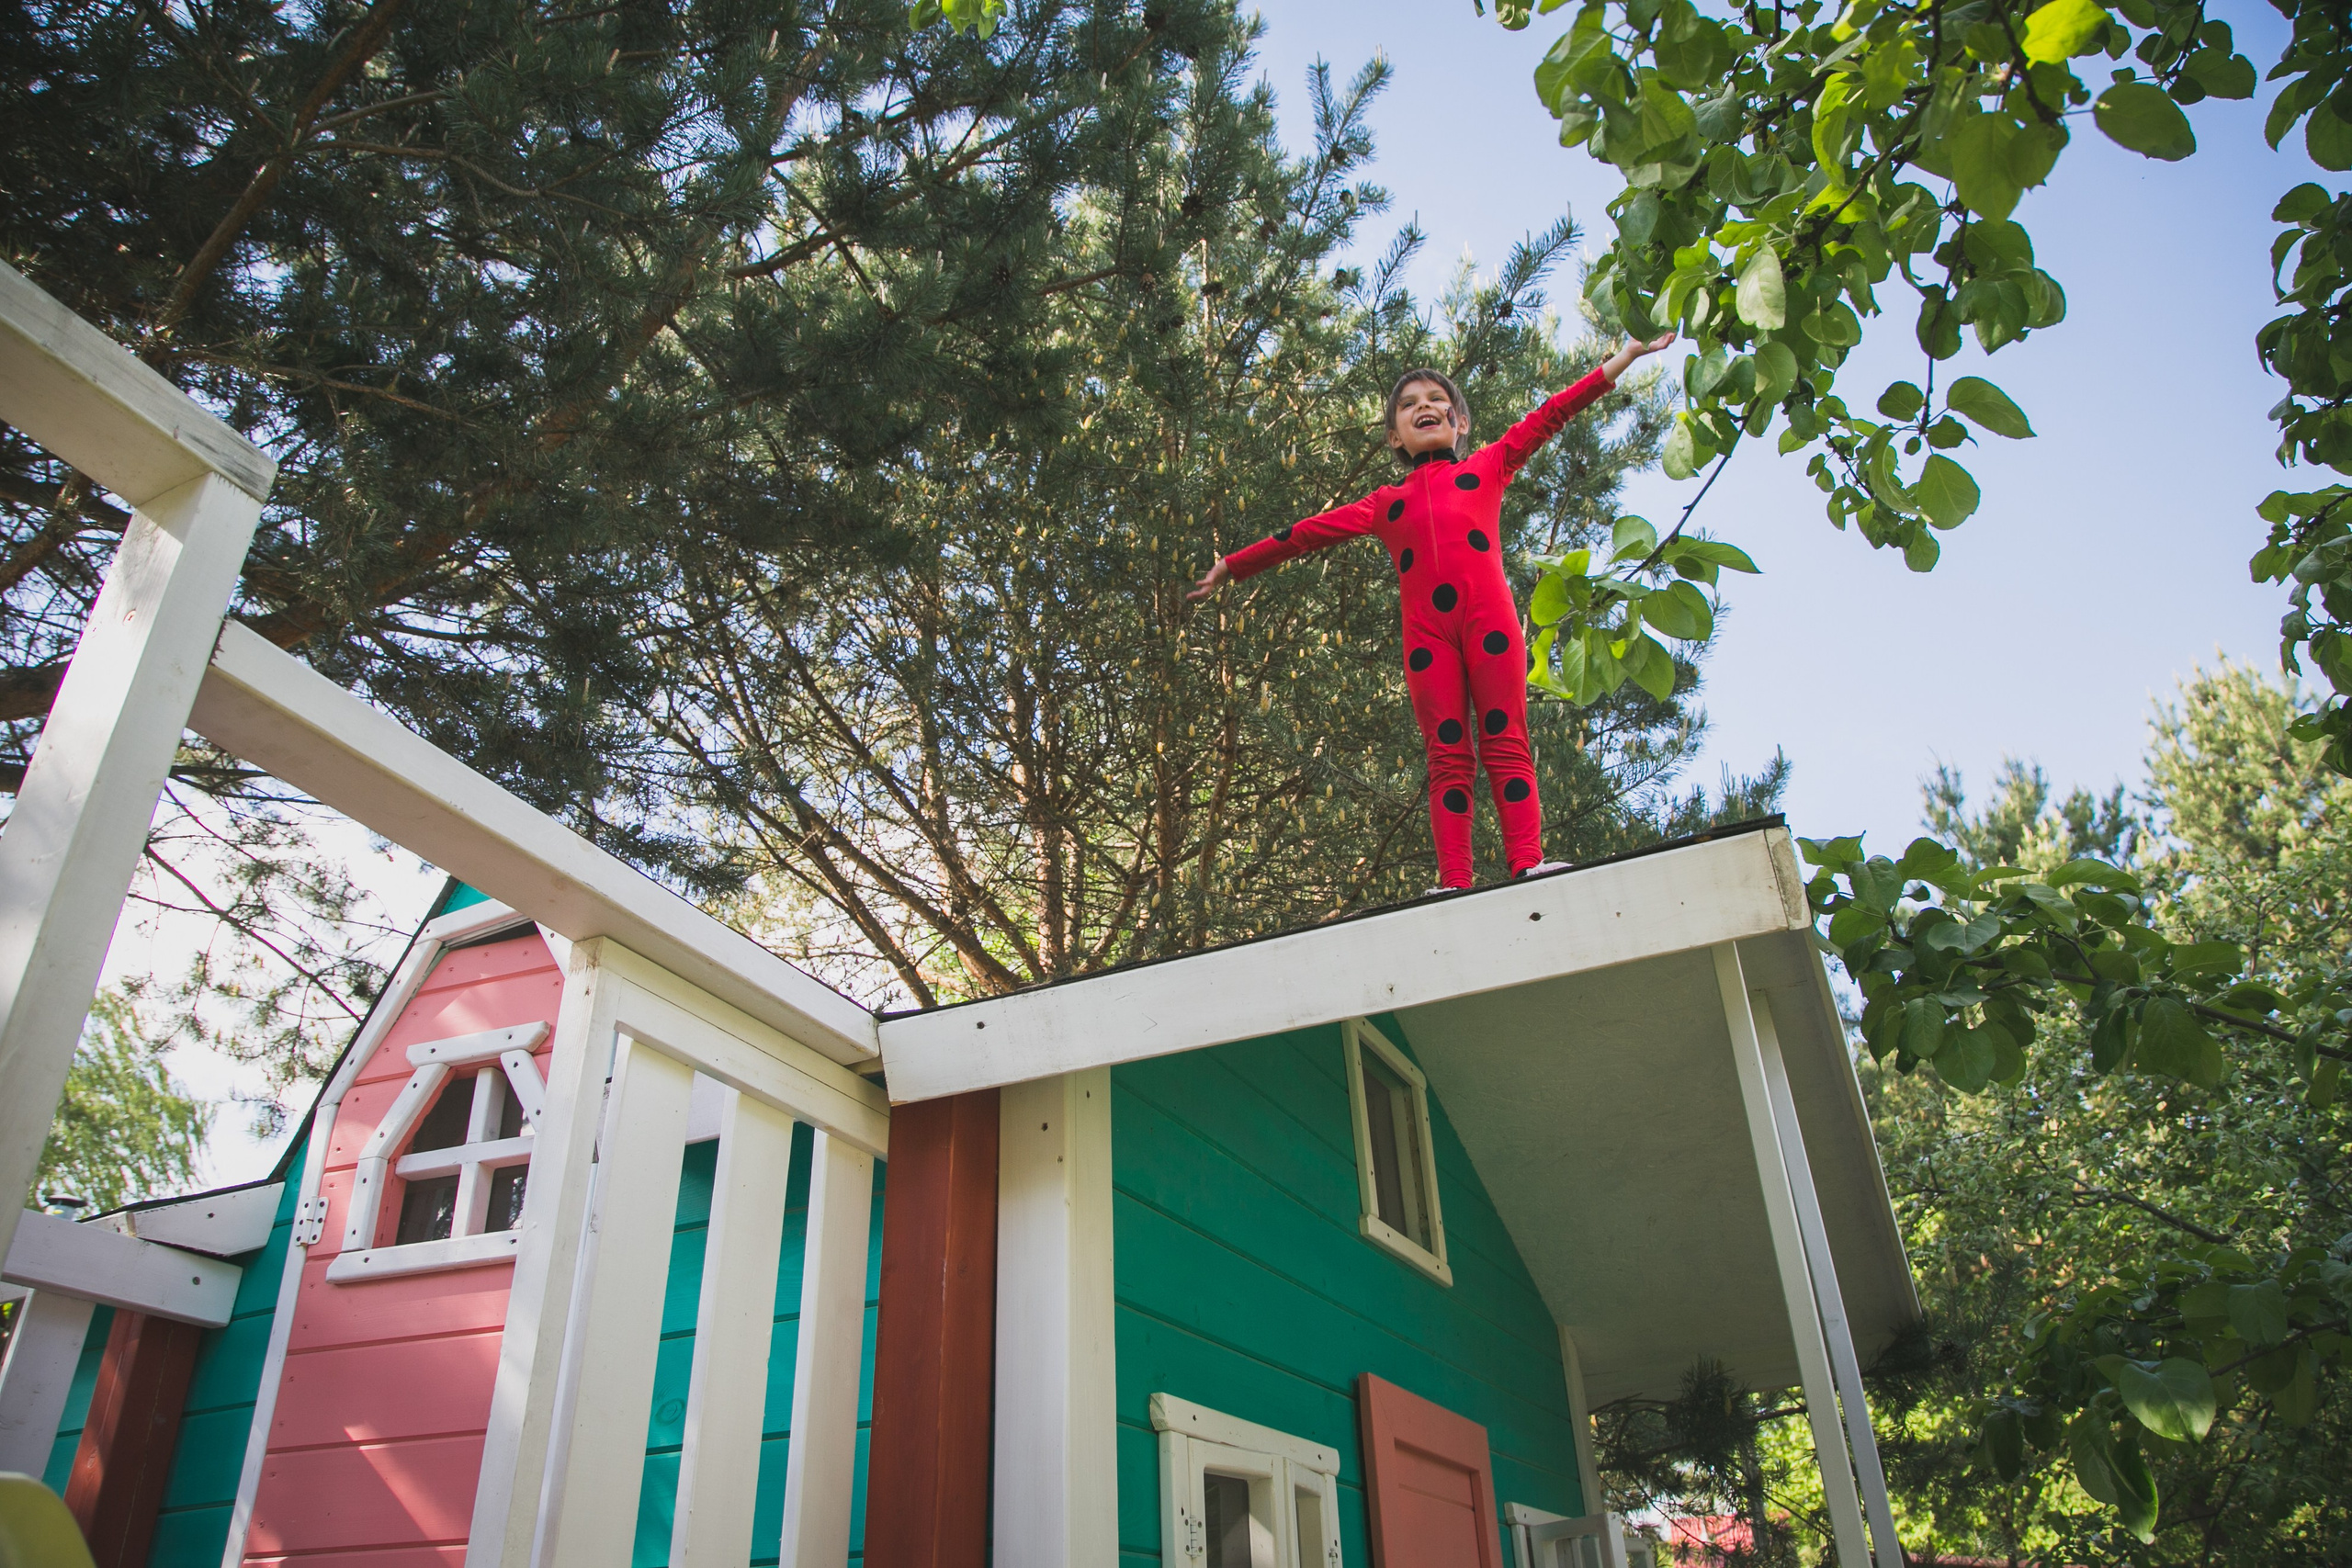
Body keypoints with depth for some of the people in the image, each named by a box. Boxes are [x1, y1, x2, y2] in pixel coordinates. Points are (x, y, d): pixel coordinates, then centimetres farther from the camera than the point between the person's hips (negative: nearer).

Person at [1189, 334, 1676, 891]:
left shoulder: (1488, 465, 27)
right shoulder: (1384, 503, 29)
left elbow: (1551, 414, 25)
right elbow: (1307, 533, 30)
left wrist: (1627, 354, 24)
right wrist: (1230, 567, 30)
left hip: (1488, 616, -1)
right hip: (1425, 631, 1)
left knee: (1505, 743, -10)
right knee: (1448, 756, -6)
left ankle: (1527, 861, -18)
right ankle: (1454, 881, -15)